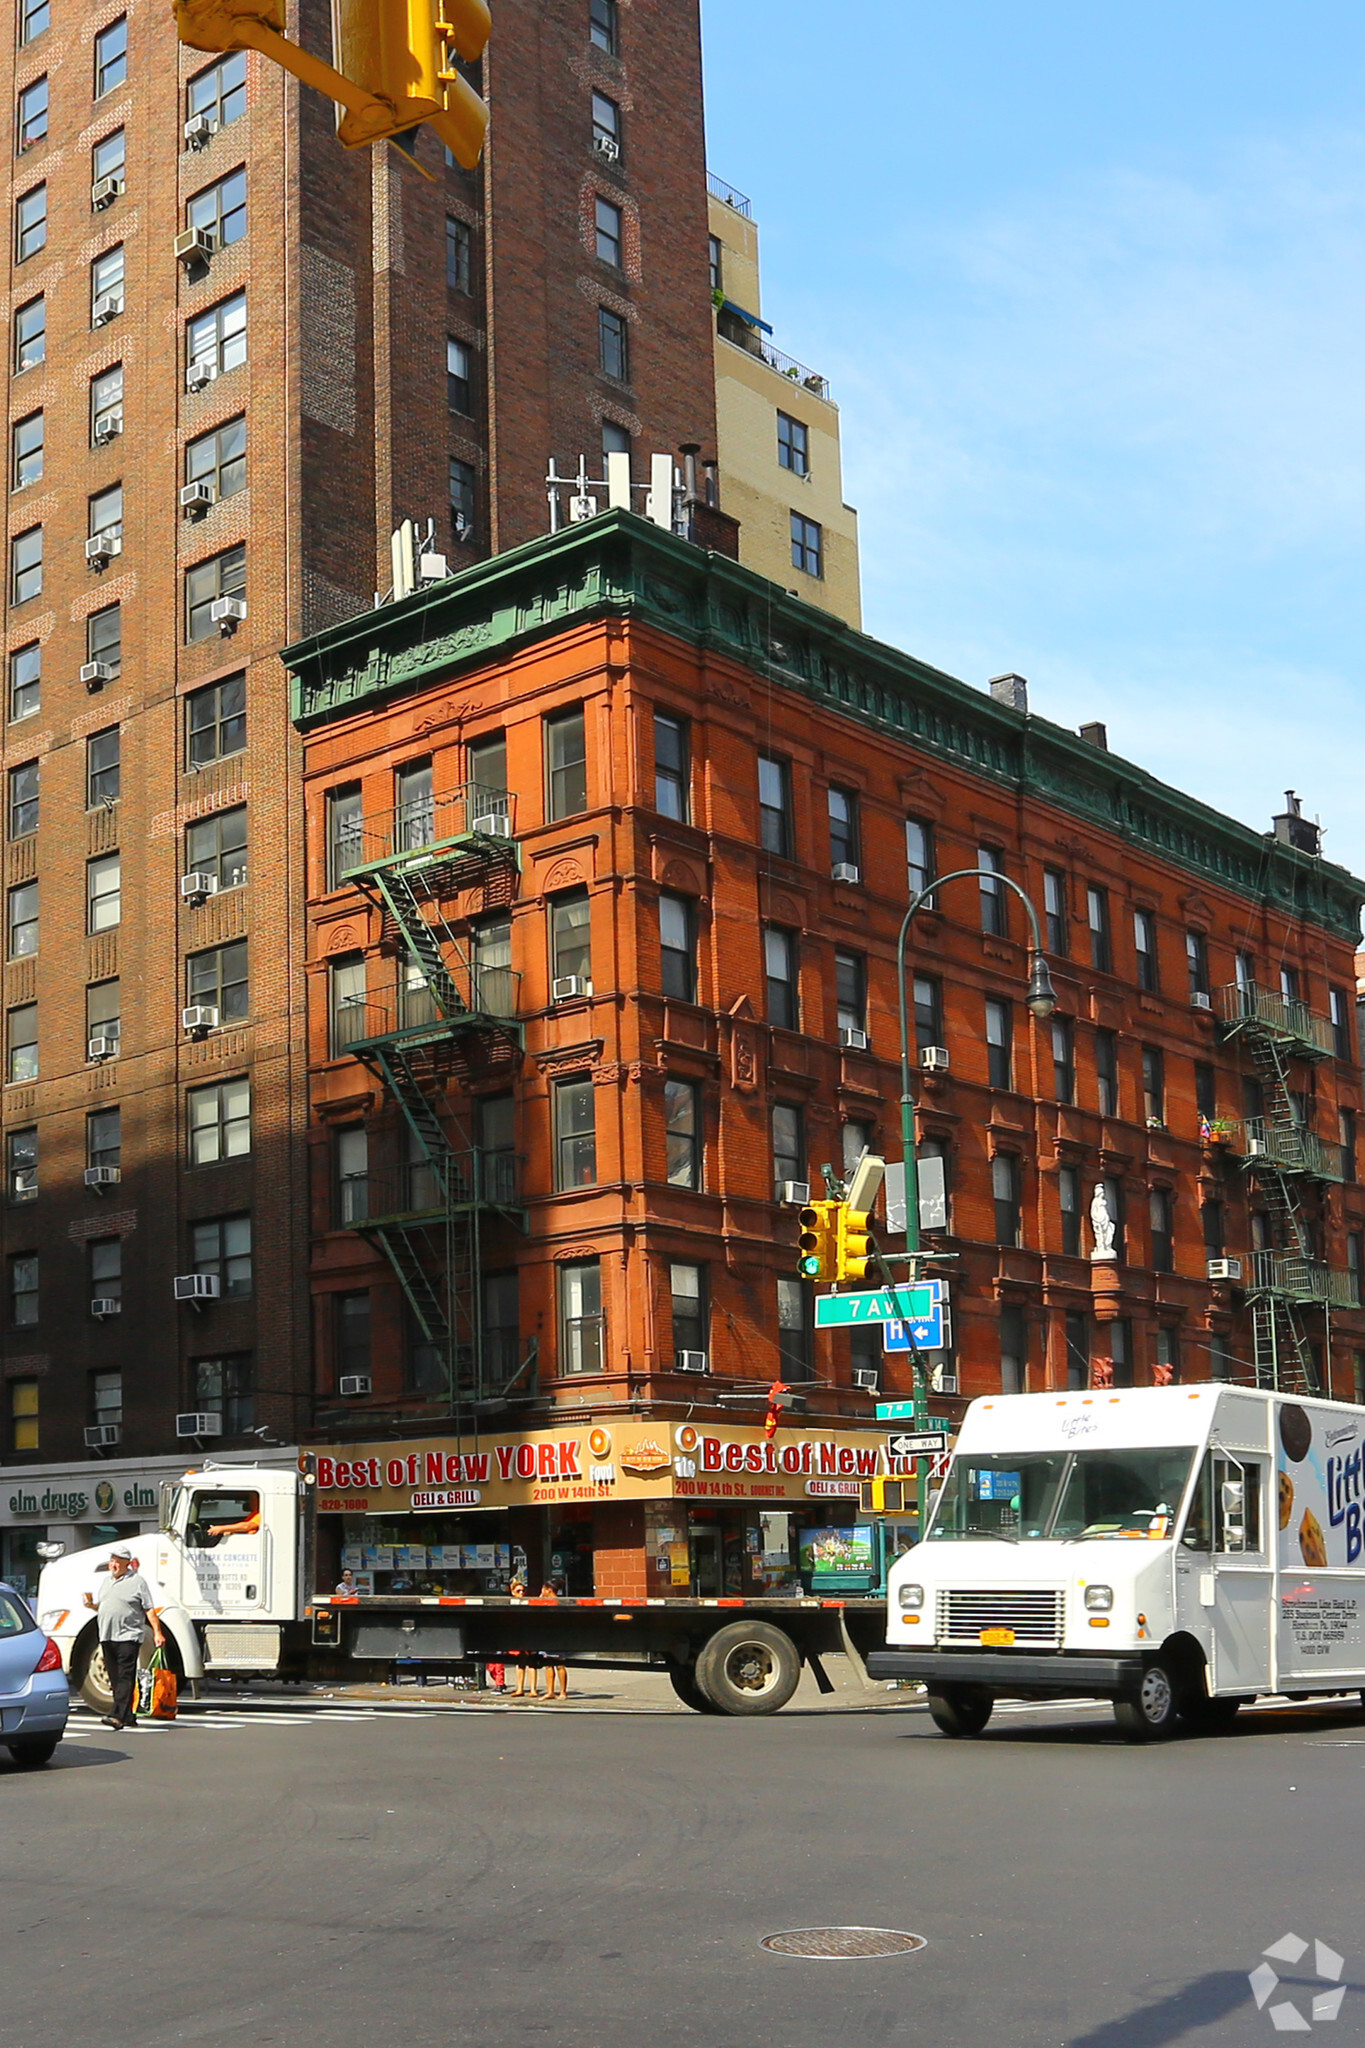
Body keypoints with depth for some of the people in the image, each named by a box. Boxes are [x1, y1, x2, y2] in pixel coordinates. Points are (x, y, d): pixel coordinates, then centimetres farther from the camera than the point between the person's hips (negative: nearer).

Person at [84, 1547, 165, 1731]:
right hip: (107, 1637, 7)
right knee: (115, 1679, 8)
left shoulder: (137, 1581, -1)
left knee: (125, 1677, -12)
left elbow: (149, 1610, -4)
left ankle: (118, 1715, -19)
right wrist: (92, 1604, 5)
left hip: (128, 1636, -7)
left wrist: (157, 1632, -11)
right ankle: (128, 1717, 13)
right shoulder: (108, 1580, 19)